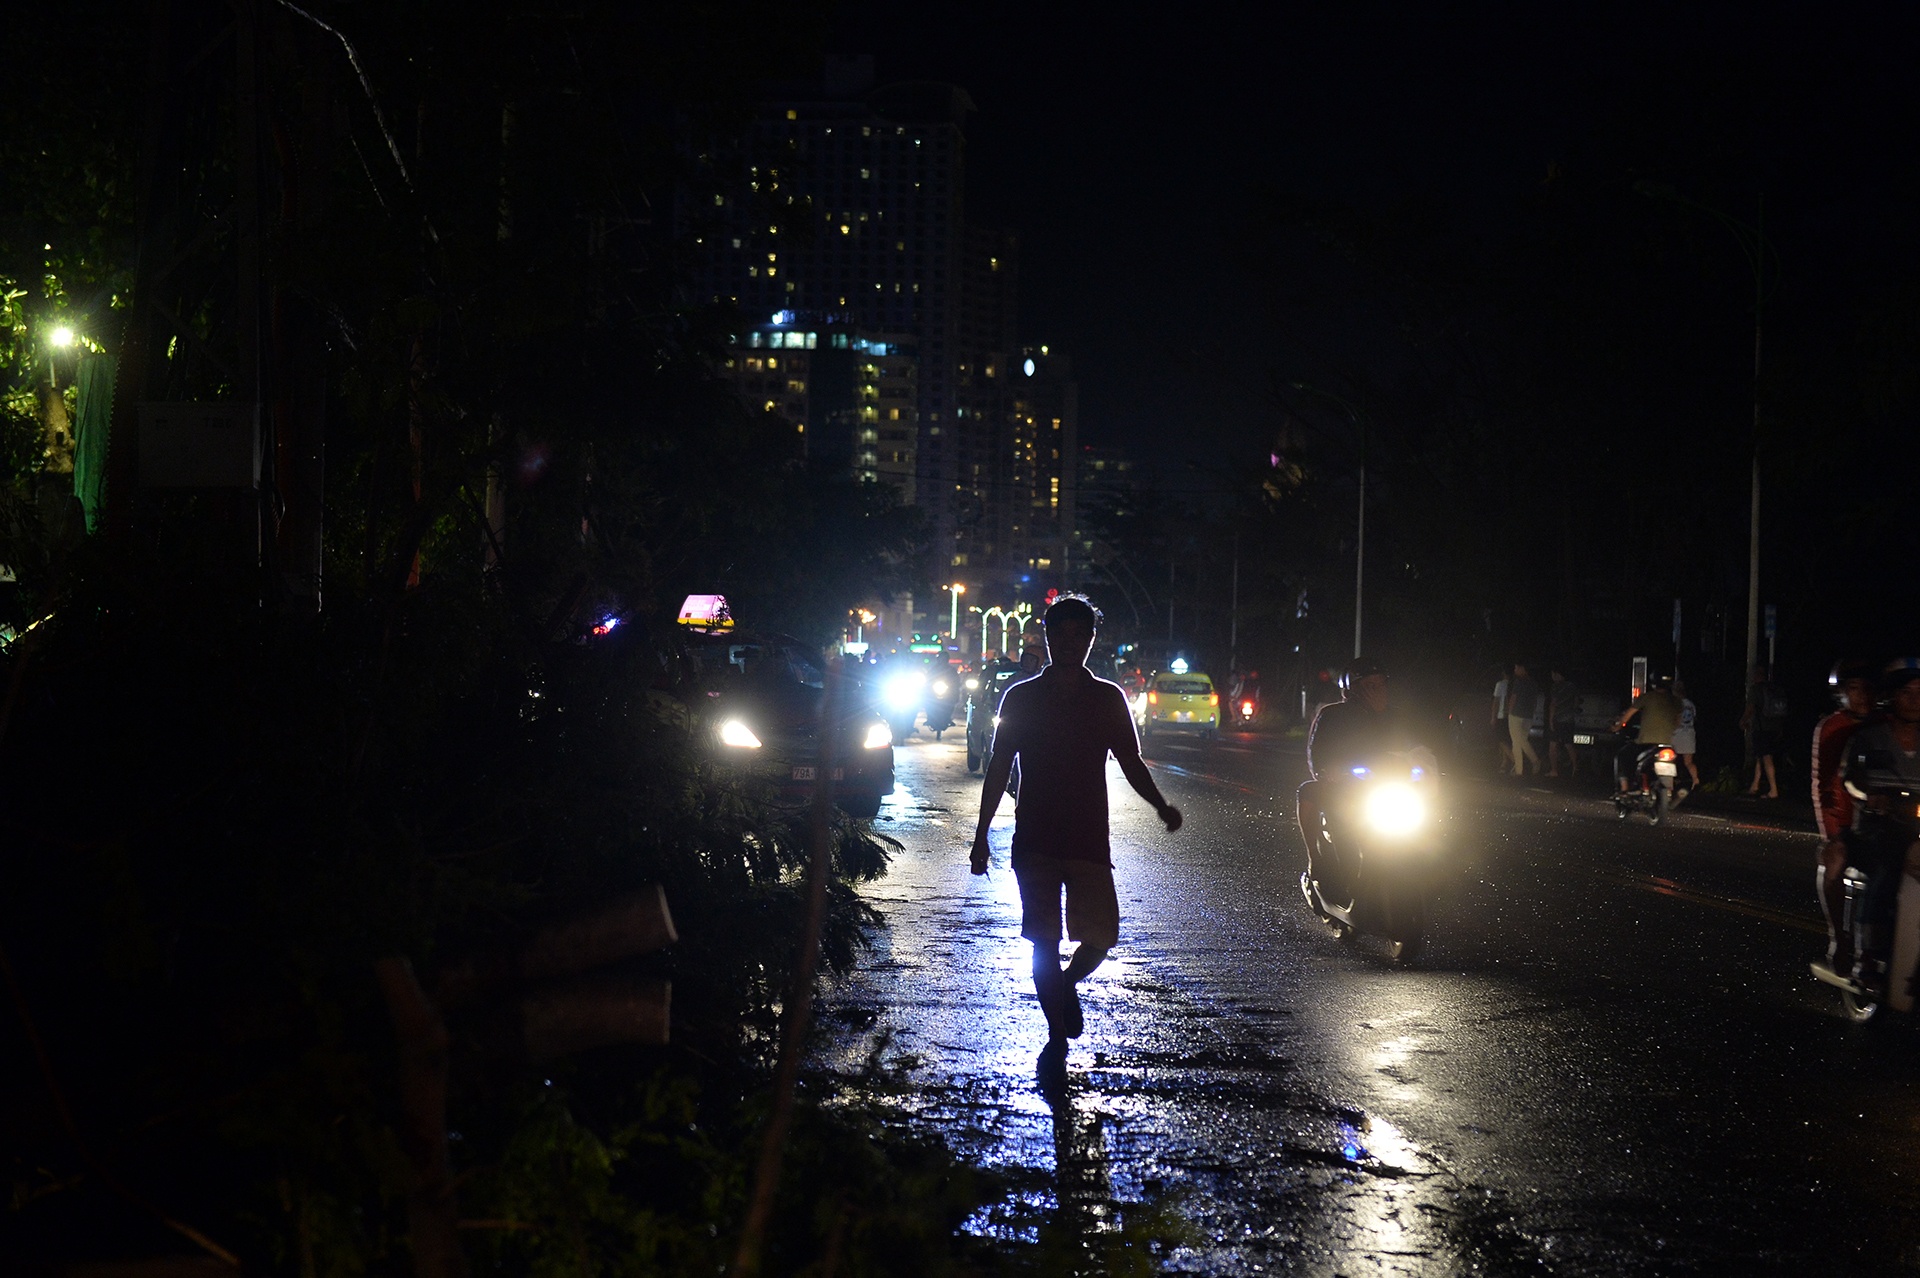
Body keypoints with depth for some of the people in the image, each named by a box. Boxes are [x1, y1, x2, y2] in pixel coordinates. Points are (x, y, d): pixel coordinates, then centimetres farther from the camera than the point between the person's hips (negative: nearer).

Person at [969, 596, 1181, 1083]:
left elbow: (1131, 763, 9)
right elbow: (999, 767, 8)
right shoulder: (1021, 697, 5)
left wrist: (1161, 806, -9)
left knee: (1100, 937, -7)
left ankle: (1066, 984, 26)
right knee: (1044, 941, -4)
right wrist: (982, 833, 5)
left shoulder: (1108, 699, 7)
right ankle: (1056, 1036, 8)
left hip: (1089, 841, 1)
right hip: (1035, 840, -1)